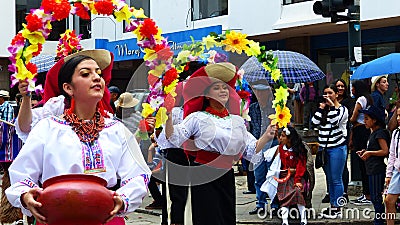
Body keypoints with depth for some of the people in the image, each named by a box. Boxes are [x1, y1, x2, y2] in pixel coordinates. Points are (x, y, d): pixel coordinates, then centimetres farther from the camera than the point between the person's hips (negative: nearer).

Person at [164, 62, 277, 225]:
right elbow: (174, 138, -12)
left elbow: (251, 150, 10)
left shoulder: (237, 121, 11)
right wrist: (168, 118, -27)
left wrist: (266, 137, -4)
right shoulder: (198, 118, -2)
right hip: (203, 176, -4)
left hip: (226, 176, 4)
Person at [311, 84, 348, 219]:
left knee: (336, 179, -4)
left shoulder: (342, 109, -1)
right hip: (323, 148, 6)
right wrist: (321, 108, -2)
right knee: (329, 180, 11)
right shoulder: (324, 109, 14)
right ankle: (332, 206, 18)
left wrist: (332, 106, -13)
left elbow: (335, 121, -17)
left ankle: (336, 208, 2)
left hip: (337, 148, -6)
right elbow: (315, 122, -1)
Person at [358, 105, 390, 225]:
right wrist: (365, 152, 11)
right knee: (375, 198, 13)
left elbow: (385, 151, -19)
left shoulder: (380, 133, -13)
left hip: (377, 170, -10)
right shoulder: (373, 133, 17)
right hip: (373, 170, 10)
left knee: (376, 198, -5)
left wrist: (369, 153, -12)